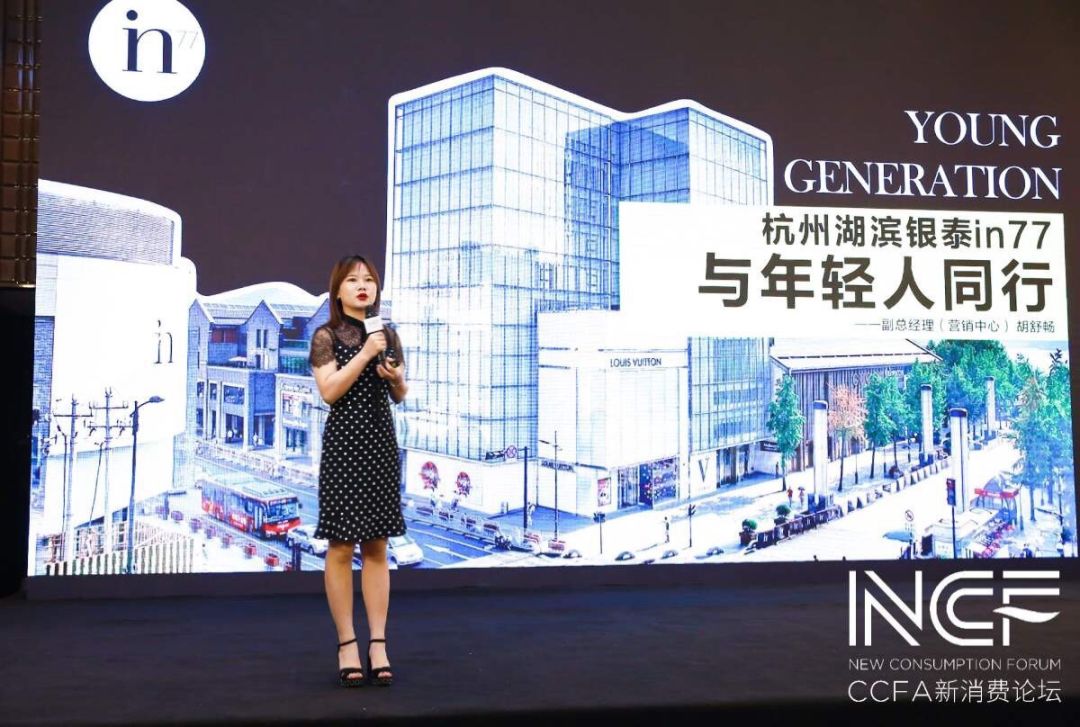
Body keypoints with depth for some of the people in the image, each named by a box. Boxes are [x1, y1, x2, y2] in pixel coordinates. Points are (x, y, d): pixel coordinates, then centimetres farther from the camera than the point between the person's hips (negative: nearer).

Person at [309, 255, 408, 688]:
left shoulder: (387, 334, 12)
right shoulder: (326, 336, -1)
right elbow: (328, 392, -12)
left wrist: (395, 376, -7)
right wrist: (365, 354, -17)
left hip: (381, 443, 4)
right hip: (343, 444, -4)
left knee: (377, 547, 5)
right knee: (341, 546, 0)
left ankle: (378, 644, 9)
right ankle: (347, 645, 8)